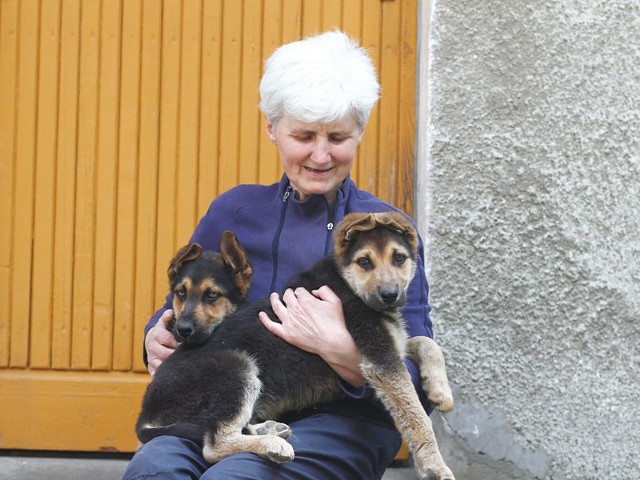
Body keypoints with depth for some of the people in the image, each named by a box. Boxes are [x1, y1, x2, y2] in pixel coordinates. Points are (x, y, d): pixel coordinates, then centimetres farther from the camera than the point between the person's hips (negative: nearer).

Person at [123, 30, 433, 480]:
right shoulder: (234, 211, 12)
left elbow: (415, 385, -4)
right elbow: (177, 311, 20)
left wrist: (341, 350, -22)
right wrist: (158, 340, -4)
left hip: (338, 423, -2)